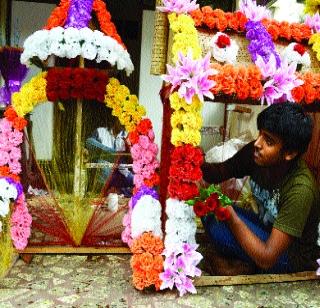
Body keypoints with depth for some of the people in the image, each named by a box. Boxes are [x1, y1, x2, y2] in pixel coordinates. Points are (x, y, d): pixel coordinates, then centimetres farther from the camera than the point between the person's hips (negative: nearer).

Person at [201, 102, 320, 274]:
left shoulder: (300, 189, -35)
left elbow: (266, 259, -33)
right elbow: (220, 171, -3)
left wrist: (229, 213, -30)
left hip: (292, 258, -6)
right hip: (267, 229, 6)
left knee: (217, 224, -26)